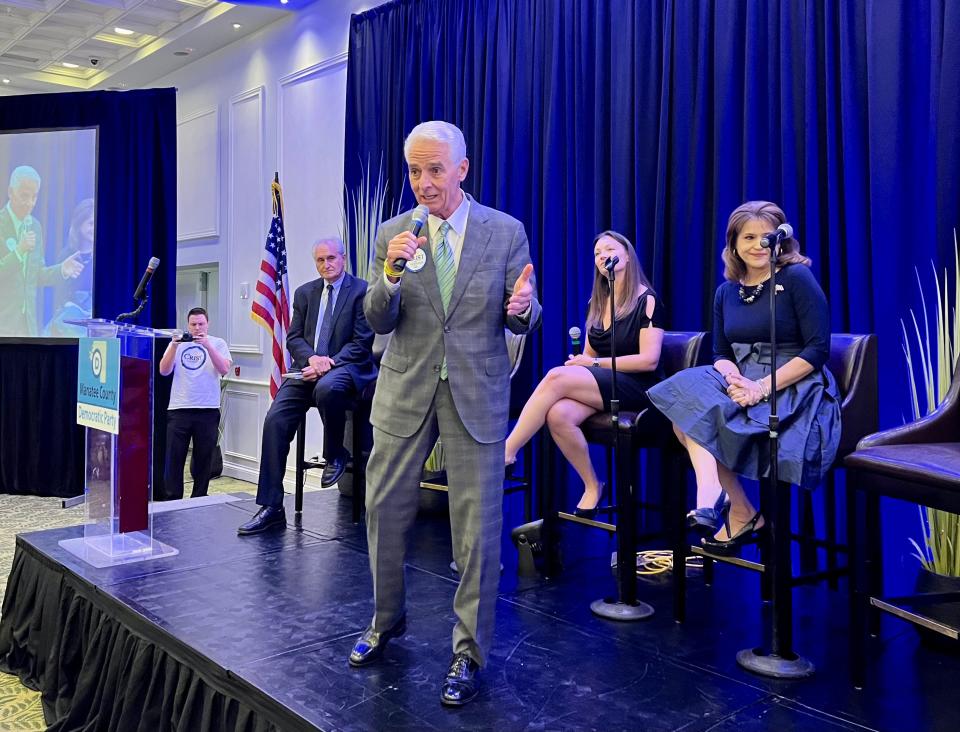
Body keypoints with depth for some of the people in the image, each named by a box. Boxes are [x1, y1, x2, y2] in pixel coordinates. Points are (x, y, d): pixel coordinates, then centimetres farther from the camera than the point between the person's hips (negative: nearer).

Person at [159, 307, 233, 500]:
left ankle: (199, 500, 17)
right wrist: (174, 346, -12)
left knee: (204, 458, 6)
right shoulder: (178, 343, 11)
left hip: (208, 410, -1)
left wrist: (207, 345, -18)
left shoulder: (217, 343, 7)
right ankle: (171, 501, 9)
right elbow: (164, 371, 1)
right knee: (174, 457, 1)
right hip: (178, 409, 1)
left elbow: (224, 369, -9)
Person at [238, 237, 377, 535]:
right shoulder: (305, 292, 16)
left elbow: (362, 343, -6)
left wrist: (328, 364, -18)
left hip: (345, 367, -5)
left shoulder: (362, 291, 0)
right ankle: (272, 508, -12)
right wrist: (311, 358, -10)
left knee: (326, 387, -40)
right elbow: (294, 338, 12)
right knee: (275, 419, -17)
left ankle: (334, 455, -11)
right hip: (309, 367, 5)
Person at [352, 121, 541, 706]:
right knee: (385, 511, 11)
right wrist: (391, 273, -22)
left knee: (478, 526, 2)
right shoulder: (393, 233, 2)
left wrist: (522, 308, -25)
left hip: (477, 393, -2)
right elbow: (379, 322, -2)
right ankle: (386, 622, 36)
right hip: (405, 390, 2)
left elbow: (524, 318, -1)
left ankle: (470, 652, 19)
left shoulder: (507, 231, -2)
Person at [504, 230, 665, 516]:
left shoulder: (647, 301, -3)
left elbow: (649, 361, -12)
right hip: (599, 385, 6)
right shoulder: (596, 304, 16)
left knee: (557, 376, -29)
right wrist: (579, 361, -5)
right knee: (558, 414, -29)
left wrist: (596, 362, -13)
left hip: (637, 387, -6)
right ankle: (592, 487, -10)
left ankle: (507, 452, -23)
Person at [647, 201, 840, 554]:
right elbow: (721, 353, 11)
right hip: (742, 382, 6)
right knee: (687, 396, -24)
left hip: (794, 387, -6)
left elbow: (818, 348, -11)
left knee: (698, 418, -28)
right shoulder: (727, 292, 13)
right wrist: (734, 379, -14)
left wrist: (763, 386, -21)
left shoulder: (797, 278, -4)